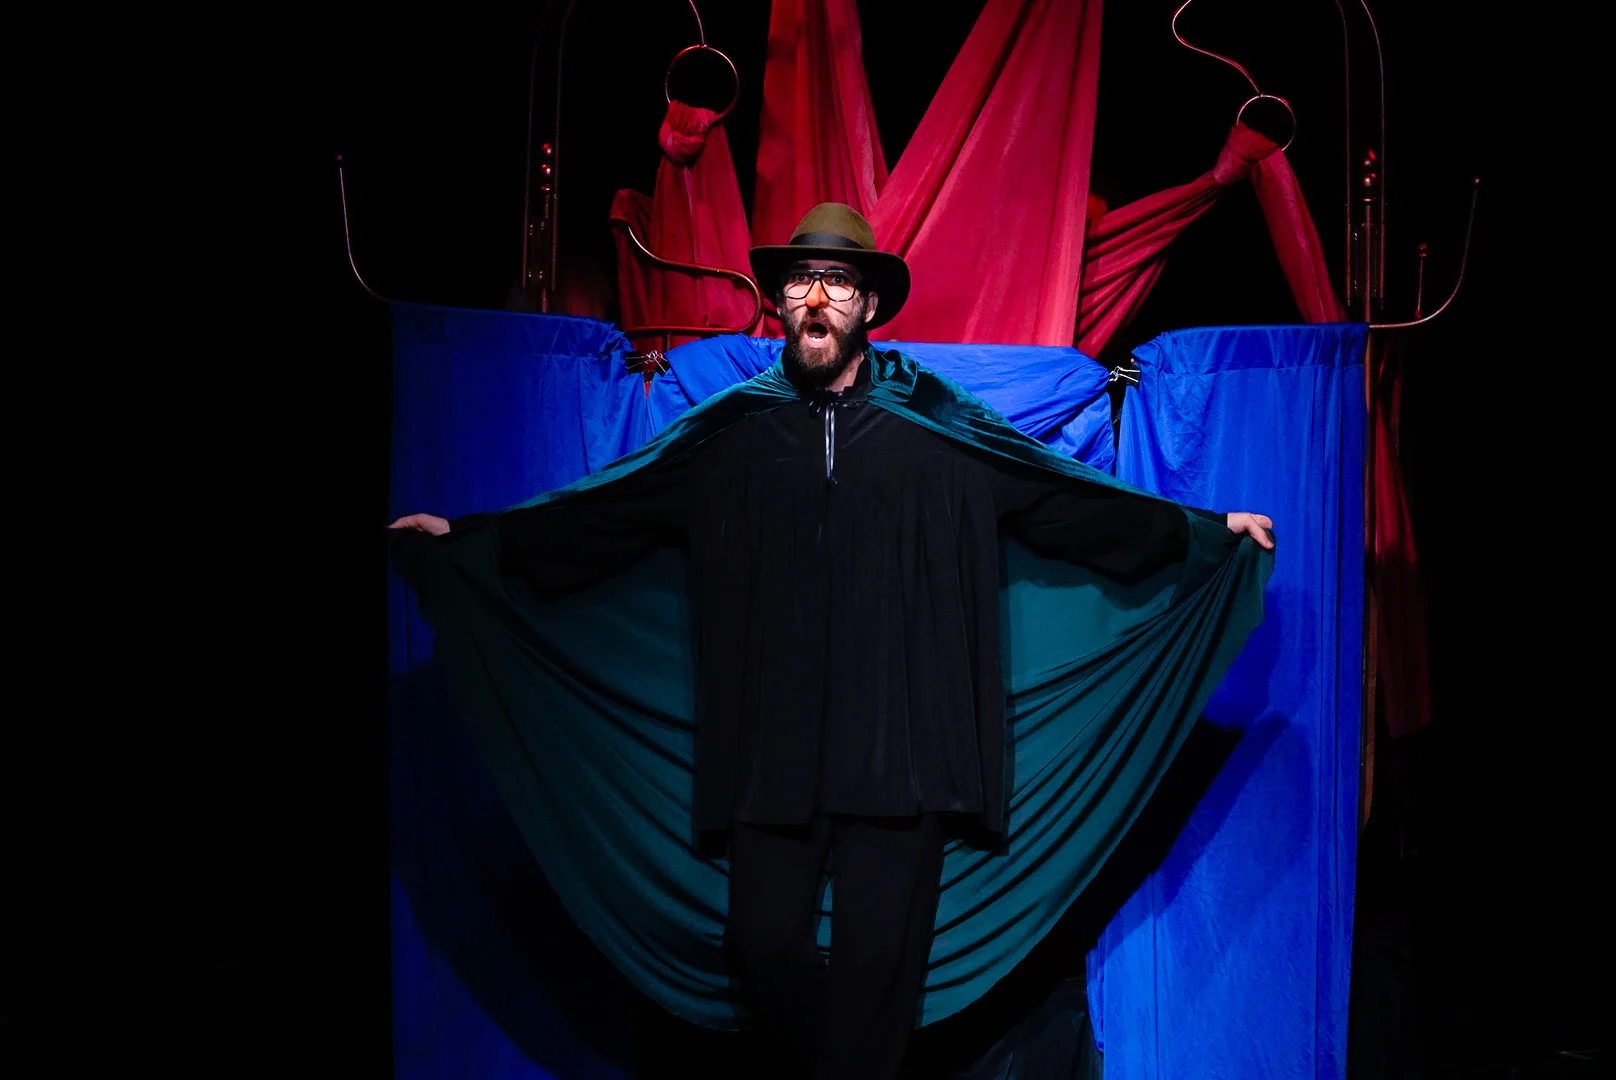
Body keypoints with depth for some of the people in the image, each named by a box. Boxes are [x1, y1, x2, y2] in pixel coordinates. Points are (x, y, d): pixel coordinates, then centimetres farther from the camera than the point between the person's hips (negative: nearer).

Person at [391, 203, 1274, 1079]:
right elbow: (604, 517, 15)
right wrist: (470, 534, 13)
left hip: (897, 751, -1)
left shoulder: (940, 438, 8)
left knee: (878, 956, -3)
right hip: (774, 753, 1)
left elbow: (1073, 508, 10)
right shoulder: (733, 443, 11)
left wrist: (1202, 528, 7)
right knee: (763, 944, 1)